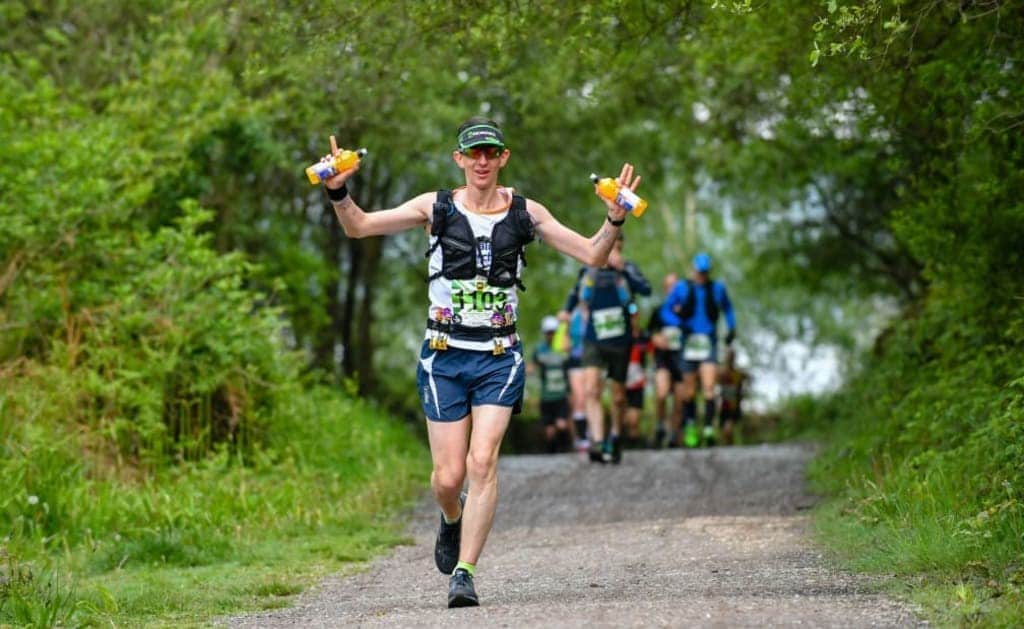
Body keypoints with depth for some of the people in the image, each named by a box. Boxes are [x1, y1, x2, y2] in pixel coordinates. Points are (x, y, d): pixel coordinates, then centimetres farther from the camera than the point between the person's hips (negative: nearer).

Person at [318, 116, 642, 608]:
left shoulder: (526, 213, 4)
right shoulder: (436, 207, 1)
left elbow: (593, 255, 5)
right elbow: (358, 227, 1)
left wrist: (614, 220, -13)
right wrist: (339, 193, -18)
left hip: (499, 357, 0)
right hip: (444, 357, 0)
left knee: (482, 462, -16)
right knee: (448, 476, -1)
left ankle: (464, 573, -13)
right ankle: (453, 518, 35)